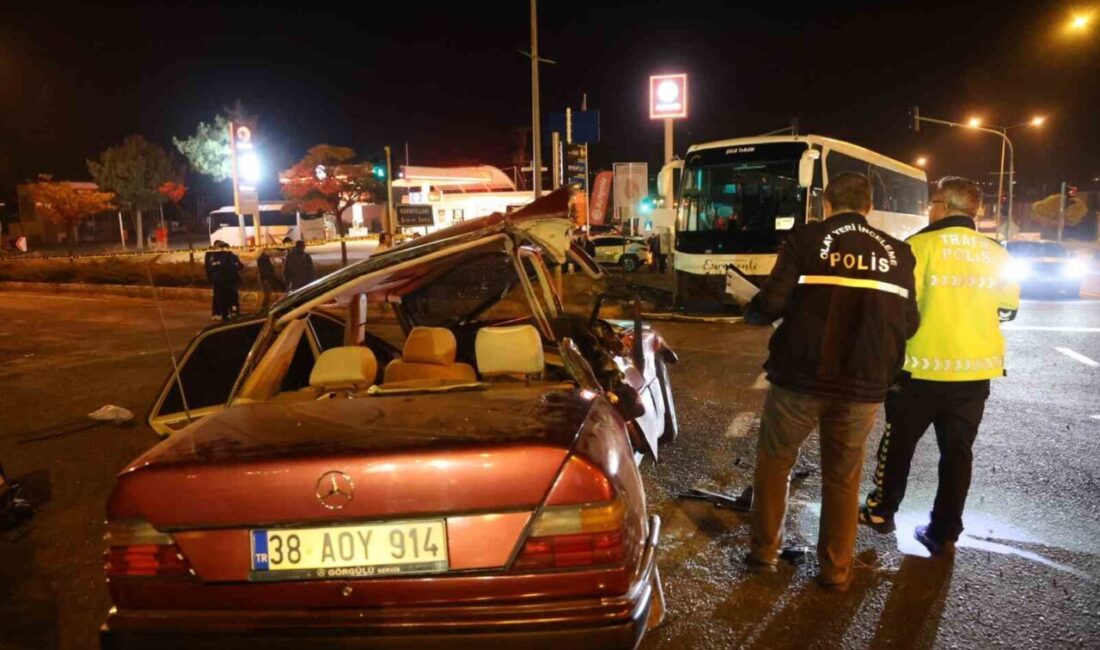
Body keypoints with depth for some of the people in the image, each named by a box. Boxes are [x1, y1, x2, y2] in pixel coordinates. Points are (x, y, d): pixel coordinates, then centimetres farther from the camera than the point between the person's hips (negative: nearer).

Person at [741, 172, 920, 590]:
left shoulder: (806, 240, -4)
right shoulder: (897, 253, 7)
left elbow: (772, 303, -12)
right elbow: (908, 324, 8)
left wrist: (751, 313, 10)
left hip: (800, 376, -2)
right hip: (863, 384, 3)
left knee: (774, 461, 16)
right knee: (843, 477, 16)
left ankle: (764, 551, 23)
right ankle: (836, 569, 24)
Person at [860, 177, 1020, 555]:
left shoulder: (921, 245, -9)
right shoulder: (996, 254, 5)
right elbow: (1008, 310, 14)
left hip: (924, 367, -4)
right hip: (976, 368, 4)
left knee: (899, 442, 13)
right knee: (957, 450, 12)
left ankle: (881, 512, 27)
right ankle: (944, 533, 18)